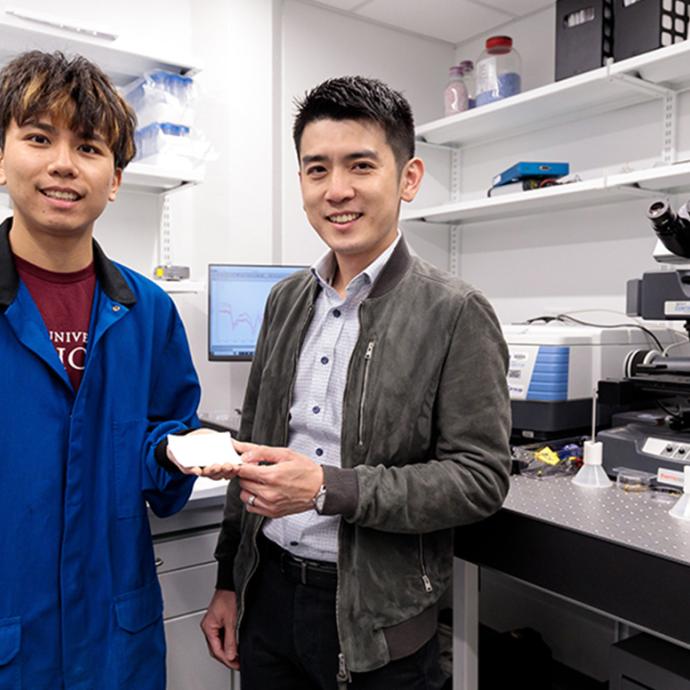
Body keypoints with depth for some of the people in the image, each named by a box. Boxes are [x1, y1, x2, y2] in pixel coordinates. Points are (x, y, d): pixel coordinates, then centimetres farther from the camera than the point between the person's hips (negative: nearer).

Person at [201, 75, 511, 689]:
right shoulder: (286, 300, 3)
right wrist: (229, 582, 11)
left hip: (375, 617, -4)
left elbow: (480, 478, -15)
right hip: (267, 591, 5)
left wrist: (328, 488, -24)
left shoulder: (456, 314, -14)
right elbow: (256, 448, 8)